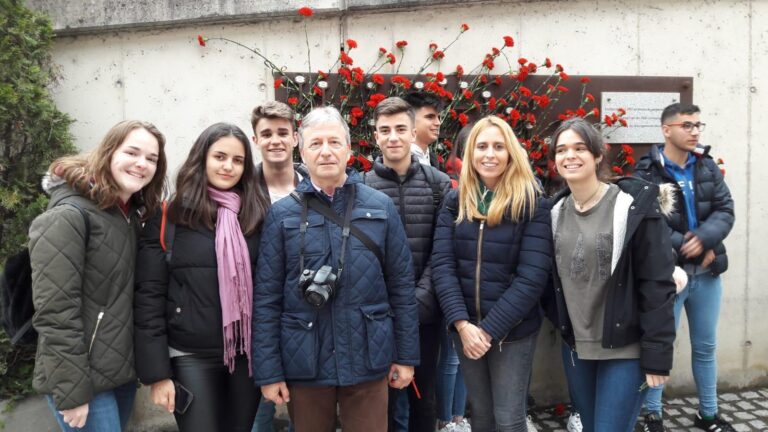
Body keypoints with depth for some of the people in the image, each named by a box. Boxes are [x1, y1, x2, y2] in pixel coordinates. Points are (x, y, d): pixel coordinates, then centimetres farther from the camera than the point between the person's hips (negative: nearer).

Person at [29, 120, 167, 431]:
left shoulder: (133, 215, 8)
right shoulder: (68, 217, -17)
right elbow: (55, 313, -20)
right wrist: (72, 392, -20)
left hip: (124, 370, 8)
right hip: (84, 380, -8)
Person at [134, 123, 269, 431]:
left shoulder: (258, 216, 3)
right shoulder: (169, 218, -4)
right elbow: (149, 296, -5)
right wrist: (156, 372, -8)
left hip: (248, 355, 3)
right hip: (191, 358, -3)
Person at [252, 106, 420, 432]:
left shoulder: (381, 207, 0)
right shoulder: (282, 215, -2)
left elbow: (402, 286, 3)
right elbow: (266, 298, -2)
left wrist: (407, 355, 2)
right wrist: (268, 370, -4)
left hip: (368, 360, 1)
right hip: (304, 364, 0)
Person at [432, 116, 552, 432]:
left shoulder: (532, 204, -8)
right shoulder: (455, 201, 1)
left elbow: (532, 277, -14)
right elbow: (442, 264, -5)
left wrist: (489, 329, -17)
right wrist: (461, 323, -16)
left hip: (513, 331, -3)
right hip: (465, 329, 3)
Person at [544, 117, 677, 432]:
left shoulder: (634, 207, -12)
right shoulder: (555, 211, 4)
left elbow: (658, 285, -14)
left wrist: (656, 355, -15)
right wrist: (557, 320, 3)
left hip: (626, 350, -5)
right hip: (575, 348, 5)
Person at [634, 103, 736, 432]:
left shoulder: (707, 166, 6)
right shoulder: (647, 173, -11)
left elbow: (725, 210, -1)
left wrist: (704, 239, -19)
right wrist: (686, 247, -17)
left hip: (707, 273, 6)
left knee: (705, 347, 17)